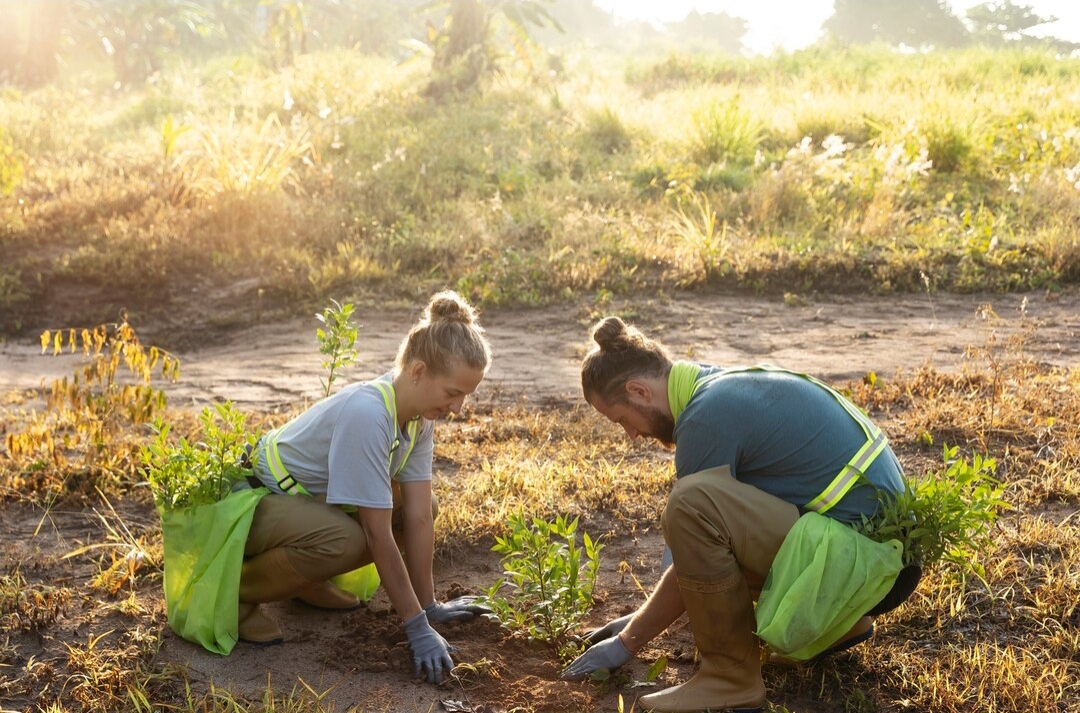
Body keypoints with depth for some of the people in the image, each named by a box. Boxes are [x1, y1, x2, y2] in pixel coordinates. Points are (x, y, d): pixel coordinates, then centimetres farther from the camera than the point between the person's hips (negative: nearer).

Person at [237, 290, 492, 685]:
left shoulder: (419, 411, -10)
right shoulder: (367, 415, -34)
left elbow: (418, 517, -8)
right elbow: (379, 534, -31)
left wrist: (429, 606, -8)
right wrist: (417, 627, -27)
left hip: (315, 497, 9)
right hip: (257, 500, -9)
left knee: (421, 504, -2)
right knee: (346, 540, -36)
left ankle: (306, 579, 12)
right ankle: (237, 590, -10)